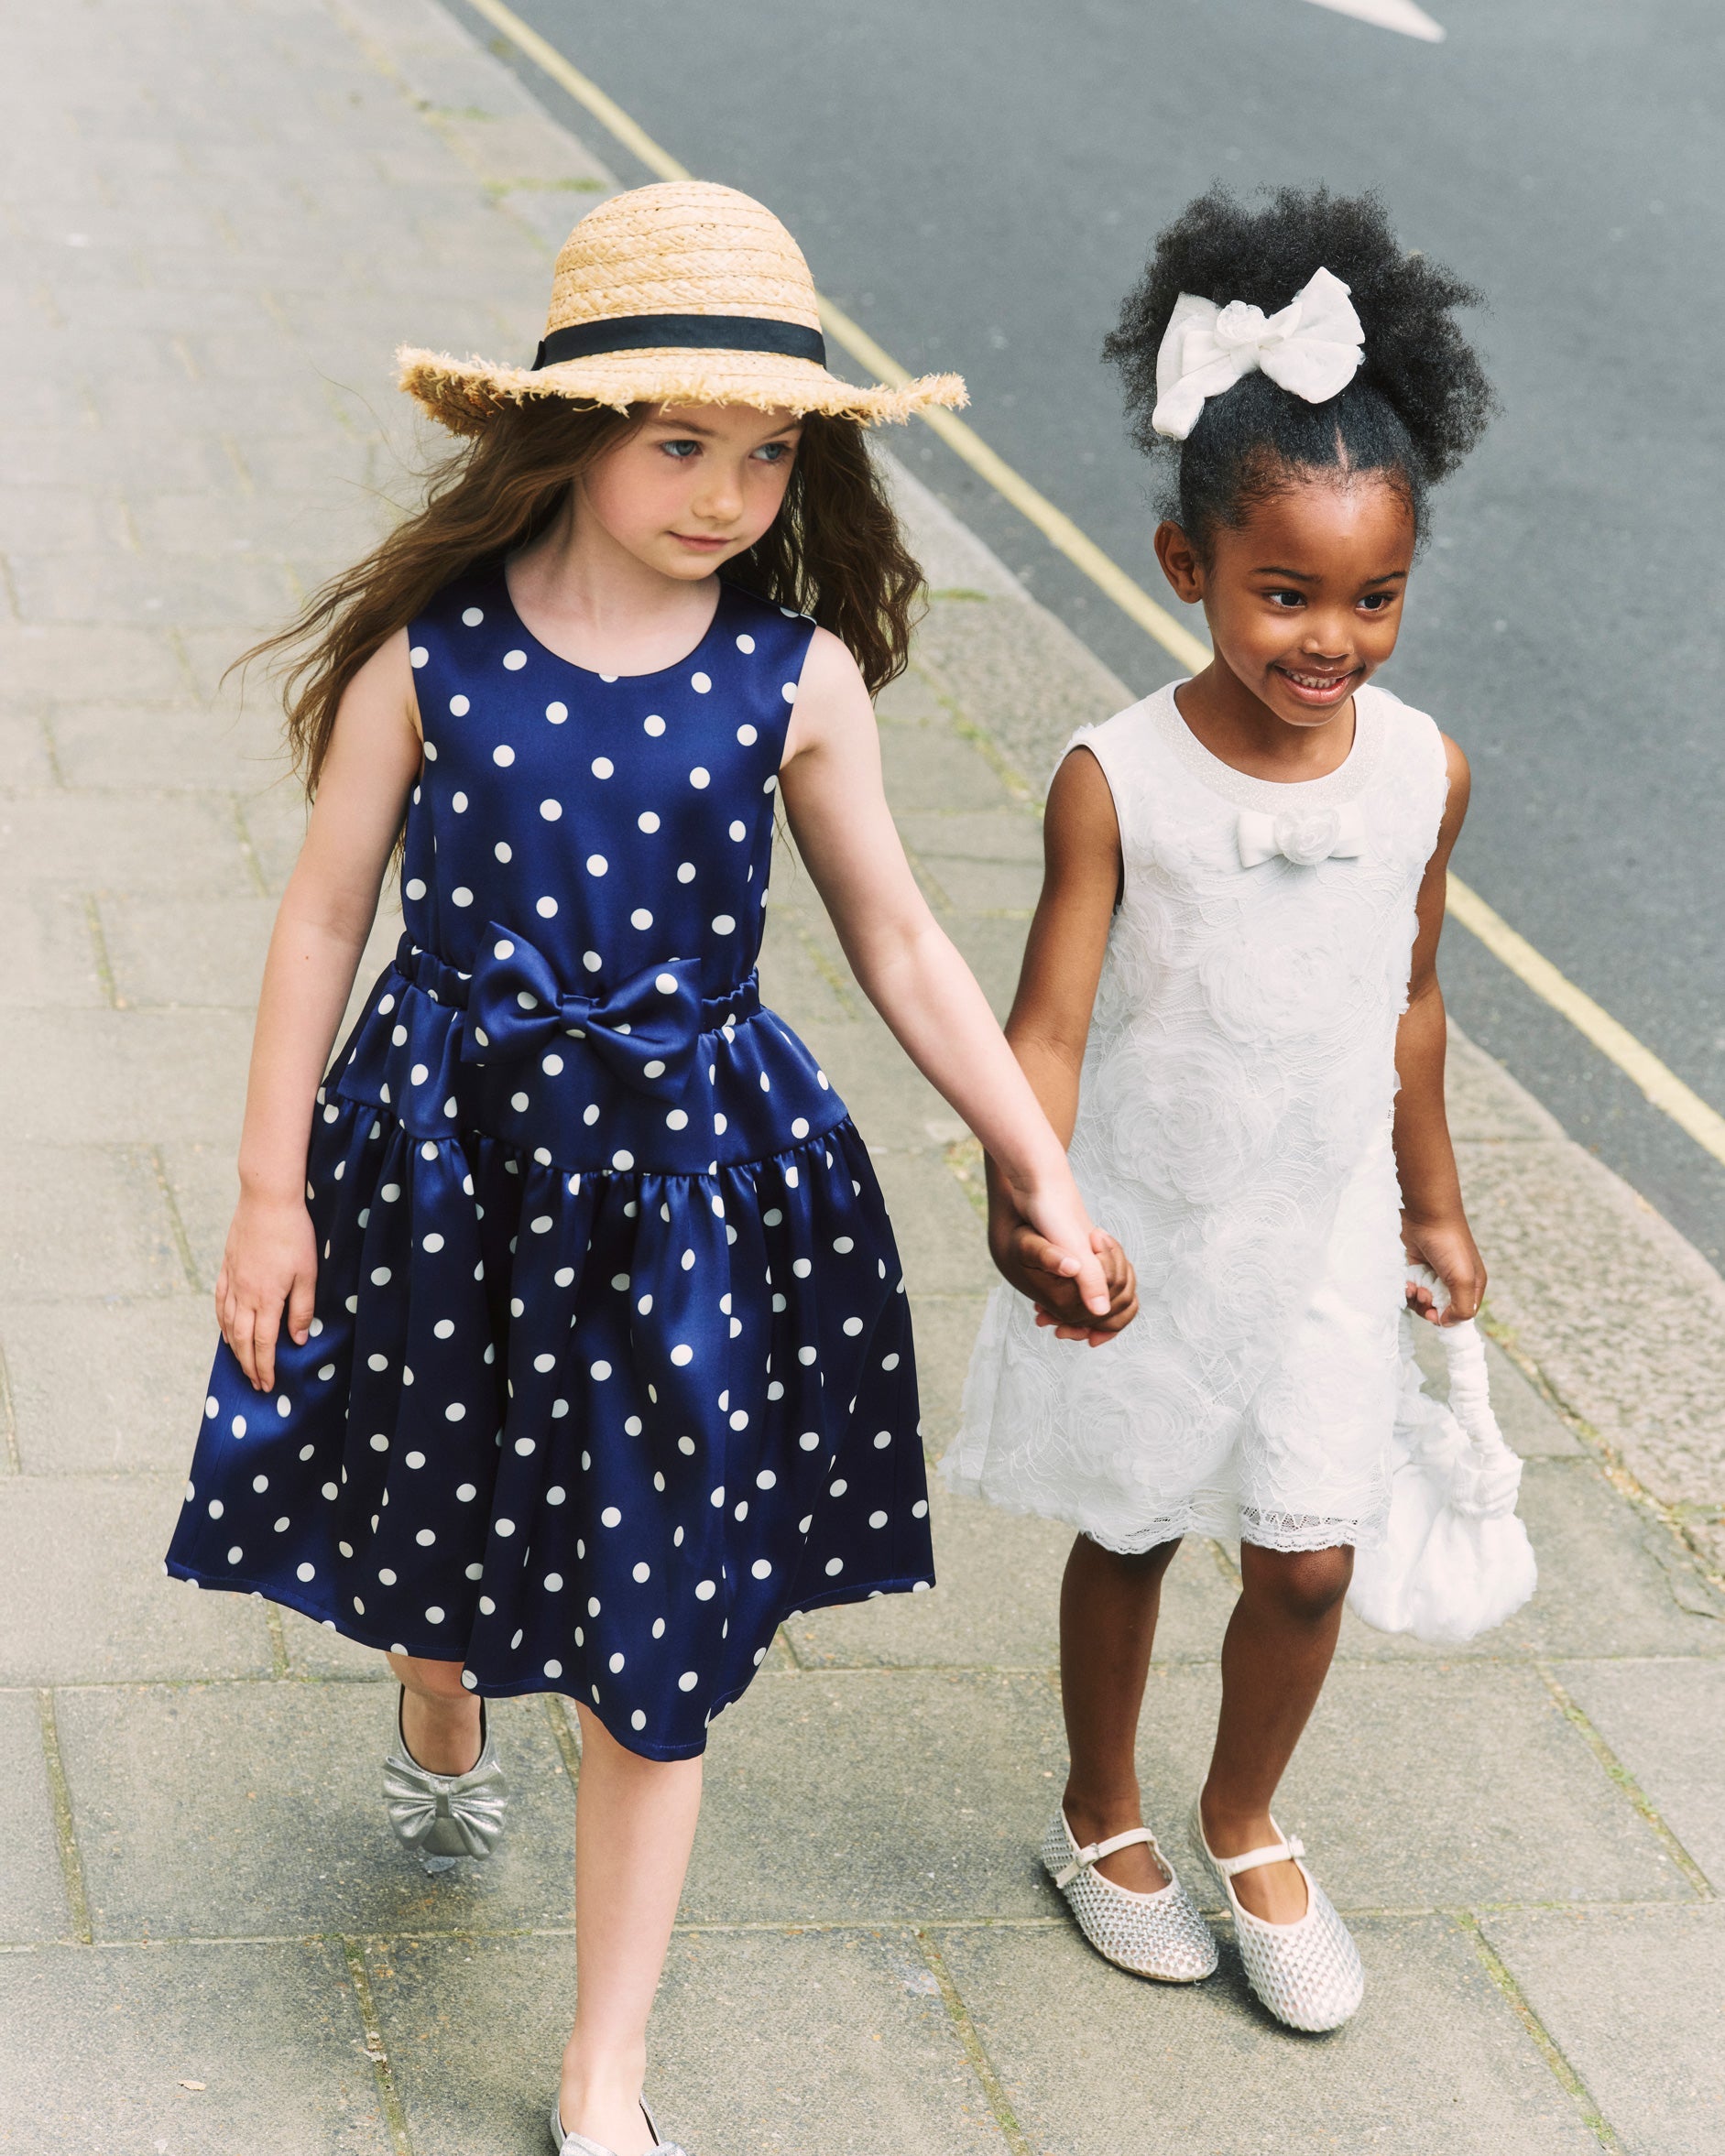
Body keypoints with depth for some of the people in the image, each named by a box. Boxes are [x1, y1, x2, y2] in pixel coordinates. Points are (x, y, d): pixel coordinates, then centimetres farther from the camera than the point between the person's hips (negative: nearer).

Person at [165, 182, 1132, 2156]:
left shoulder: (798, 676, -7)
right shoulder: (430, 647, -10)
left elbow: (901, 946, 2)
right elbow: (324, 917, -2)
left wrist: (1044, 1179, 2)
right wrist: (272, 1189, -2)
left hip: (685, 1167, 0)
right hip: (449, 1149, 0)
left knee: (653, 1635, 4)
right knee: (438, 1497, 22)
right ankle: (439, 1722, 61)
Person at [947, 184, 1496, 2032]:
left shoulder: (1423, 773, -10)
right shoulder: (1118, 783, -21)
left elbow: (1406, 996, 4)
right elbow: (1047, 1023, -21)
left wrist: (1433, 1204, 15)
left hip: (1323, 1236, 3)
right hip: (1144, 1233, -2)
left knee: (1308, 1559, 8)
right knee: (1130, 1534, 17)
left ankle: (1245, 1828, 37)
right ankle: (1100, 1818, 42)